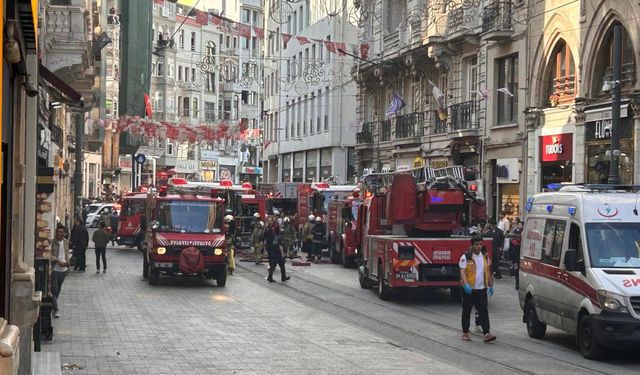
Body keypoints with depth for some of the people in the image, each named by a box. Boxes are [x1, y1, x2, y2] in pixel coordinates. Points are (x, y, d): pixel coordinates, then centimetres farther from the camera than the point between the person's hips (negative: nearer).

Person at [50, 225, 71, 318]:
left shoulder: (66, 242, 7)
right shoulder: (52, 242, -11)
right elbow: (50, 255, -15)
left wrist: (67, 262, -2)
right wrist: (59, 261, -23)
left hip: (63, 269, 5)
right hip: (55, 268, -5)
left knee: (58, 289, 17)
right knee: (54, 290, -8)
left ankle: (53, 305, 33)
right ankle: (56, 310, -8)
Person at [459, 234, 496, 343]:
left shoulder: (485, 256, 11)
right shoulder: (466, 257, -6)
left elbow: (488, 272, 19)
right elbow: (462, 272, -14)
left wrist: (490, 285, 16)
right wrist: (466, 285, -28)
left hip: (481, 289, 3)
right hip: (469, 289, -3)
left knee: (484, 311, -6)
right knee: (466, 312, 7)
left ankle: (486, 334, -12)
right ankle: (465, 333, 18)